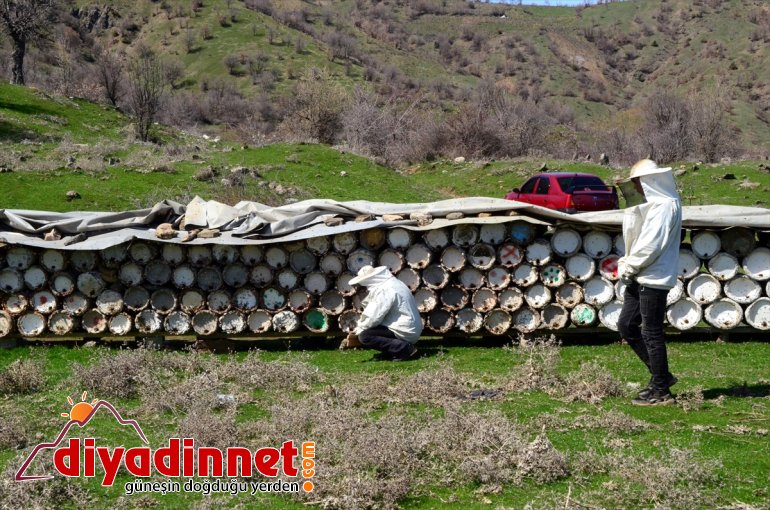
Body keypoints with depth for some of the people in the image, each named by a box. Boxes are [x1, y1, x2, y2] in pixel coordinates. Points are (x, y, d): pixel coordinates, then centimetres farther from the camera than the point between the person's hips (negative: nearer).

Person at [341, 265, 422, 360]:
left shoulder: (385, 290, -17)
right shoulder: (390, 282, 14)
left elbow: (374, 318, -19)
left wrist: (357, 331, -4)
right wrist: (358, 328, 12)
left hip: (405, 332, -10)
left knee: (364, 336, -16)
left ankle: (404, 348, -16)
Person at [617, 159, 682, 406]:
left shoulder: (665, 205, -14)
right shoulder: (653, 203, 17)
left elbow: (652, 243, -20)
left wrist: (630, 266, -11)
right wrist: (628, 263, 5)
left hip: (654, 279, -10)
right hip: (641, 278, 10)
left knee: (651, 333, -4)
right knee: (626, 325, 12)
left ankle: (661, 390, 5)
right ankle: (661, 375, 20)